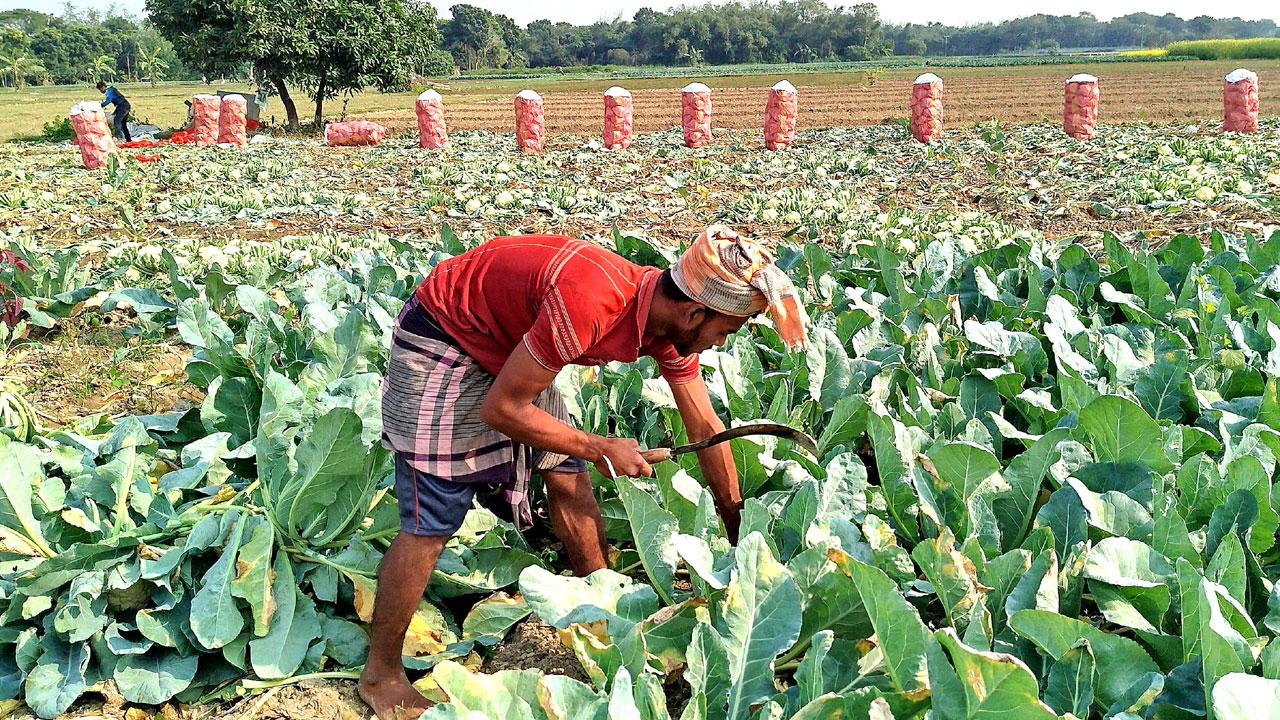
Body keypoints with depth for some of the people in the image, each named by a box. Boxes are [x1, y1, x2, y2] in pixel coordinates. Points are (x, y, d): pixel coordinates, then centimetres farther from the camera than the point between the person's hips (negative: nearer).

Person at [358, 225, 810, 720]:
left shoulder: (671, 317, -10)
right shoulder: (589, 306, -37)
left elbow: (706, 428, 2)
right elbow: (500, 409, -26)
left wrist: (739, 535, 8)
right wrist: (600, 450, -16)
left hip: (508, 342, 8)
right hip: (442, 343, -8)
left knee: (568, 478, 7)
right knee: (432, 522, -6)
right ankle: (380, 675, 10)